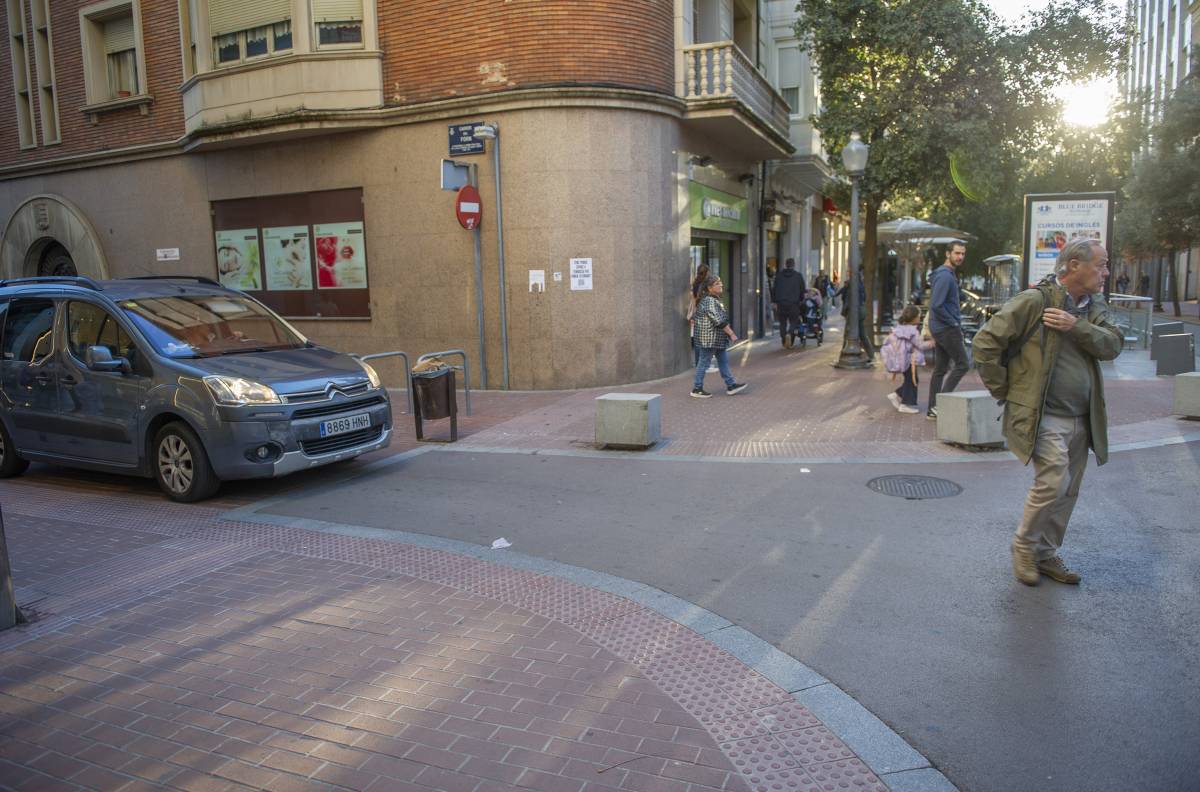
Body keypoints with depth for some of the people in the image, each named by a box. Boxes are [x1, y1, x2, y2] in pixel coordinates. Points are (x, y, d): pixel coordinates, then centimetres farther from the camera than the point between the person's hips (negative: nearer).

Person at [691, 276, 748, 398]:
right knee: (704, 362, -3)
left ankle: (731, 385, 17)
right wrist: (731, 334, -20)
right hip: (710, 338, -11)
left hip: (716, 338, 11)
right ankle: (697, 389, 5)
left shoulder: (715, 300, 14)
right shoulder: (710, 301, -19)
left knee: (723, 360, 12)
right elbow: (719, 321, -24)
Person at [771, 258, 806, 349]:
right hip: (793, 304, -2)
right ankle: (789, 334, -21)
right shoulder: (798, 276, 1)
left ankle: (784, 342, 10)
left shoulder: (779, 276, 7)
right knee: (793, 322, 7)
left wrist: (775, 302, 15)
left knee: (782, 323, 11)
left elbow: (774, 290, 9)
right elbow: (802, 290, 4)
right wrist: (800, 299, 19)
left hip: (781, 303, 2)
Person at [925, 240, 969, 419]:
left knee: (940, 369, 10)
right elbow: (937, 305, -25)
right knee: (962, 364, -6)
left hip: (939, 329, 10)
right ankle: (940, 403, -7)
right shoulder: (945, 276, -16)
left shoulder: (949, 274, 16)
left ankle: (933, 409, 13)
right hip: (947, 329, -10)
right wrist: (954, 323, -15)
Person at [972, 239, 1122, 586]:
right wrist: (1005, 392, -8)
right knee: (1054, 482, -15)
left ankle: (1045, 553, 26)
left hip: (1081, 420, 7)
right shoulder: (1034, 301, -10)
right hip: (1043, 417, -7)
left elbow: (1112, 345, -1)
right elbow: (985, 343, -12)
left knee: (1067, 492, 10)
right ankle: (1024, 545, 7)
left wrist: (1076, 327, -17)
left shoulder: (1094, 308, 13)